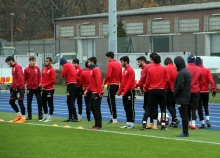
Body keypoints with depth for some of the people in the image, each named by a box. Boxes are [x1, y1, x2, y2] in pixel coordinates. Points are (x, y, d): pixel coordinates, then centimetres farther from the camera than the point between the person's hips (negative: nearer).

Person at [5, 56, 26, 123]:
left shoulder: (18, 67, -13)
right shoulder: (13, 67, 17)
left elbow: (20, 77, -21)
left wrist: (16, 86, -21)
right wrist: (12, 86, 15)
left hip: (19, 88, -10)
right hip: (15, 88, 10)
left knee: (20, 102, -6)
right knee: (11, 102, 10)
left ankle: (23, 118, 0)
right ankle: (19, 115, 20)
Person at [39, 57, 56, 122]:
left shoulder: (52, 70, -12)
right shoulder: (44, 69, 10)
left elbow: (53, 80, -16)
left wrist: (45, 85, -18)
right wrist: (41, 83, 0)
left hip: (49, 89, -8)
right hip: (44, 89, 8)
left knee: (50, 104, 0)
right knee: (43, 103, 14)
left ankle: (50, 117, 6)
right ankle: (45, 116, 25)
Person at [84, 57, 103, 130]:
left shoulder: (96, 70, -12)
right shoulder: (93, 70, 18)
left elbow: (98, 81, -21)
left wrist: (100, 92, -26)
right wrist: (87, 90, 17)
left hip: (97, 93, -10)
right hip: (93, 92, 10)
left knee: (96, 109, -7)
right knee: (92, 108, 12)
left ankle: (99, 125, -3)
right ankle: (96, 124, 18)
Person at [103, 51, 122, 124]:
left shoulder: (110, 64, -12)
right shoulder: (118, 64, 10)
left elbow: (108, 75, -19)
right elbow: (121, 75, 12)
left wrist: (104, 83, -8)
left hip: (111, 84, -7)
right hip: (117, 84, 8)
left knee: (111, 101, -1)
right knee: (110, 100, 17)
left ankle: (114, 119, 0)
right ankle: (113, 116, 14)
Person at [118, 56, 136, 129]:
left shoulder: (130, 70, -12)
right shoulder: (124, 70, 16)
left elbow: (130, 82, -18)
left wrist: (124, 91, -20)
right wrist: (120, 91, 11)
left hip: (130, 91, -9)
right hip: (125, 92, 9)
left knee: (131, 108, -4)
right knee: (126, 108, 9)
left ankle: (132, 123, -1)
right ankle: (128, 123, 13)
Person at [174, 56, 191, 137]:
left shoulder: (181, 73, -17)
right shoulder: (187, 71, 14)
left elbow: (180, 86, -22)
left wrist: (175, 94, -7)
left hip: (182, 98, -10)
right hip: (186, 97, 10)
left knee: (184, 115, -7)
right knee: (185, 115, 14)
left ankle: (185, 132, -5)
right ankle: (185, 132, 18)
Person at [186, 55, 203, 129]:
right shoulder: (199, 70, 0)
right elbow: (201, 81, 7)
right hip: (196, 91, 1)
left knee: (188, 108, 12)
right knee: (194, 108, 2)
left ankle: (188, 123, 17)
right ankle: (193, 124, -7)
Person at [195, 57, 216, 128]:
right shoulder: (207, 70, -3)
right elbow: (211, 80, -9)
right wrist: (214, 89, -8)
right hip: (206, 91, 2)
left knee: (199, 107, 4)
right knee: (206, 105, 19)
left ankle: (202, 123, -1)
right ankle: (207, 119, 0)